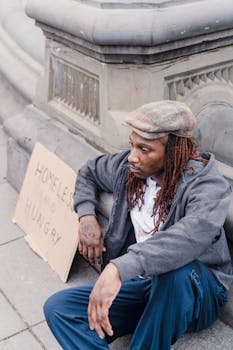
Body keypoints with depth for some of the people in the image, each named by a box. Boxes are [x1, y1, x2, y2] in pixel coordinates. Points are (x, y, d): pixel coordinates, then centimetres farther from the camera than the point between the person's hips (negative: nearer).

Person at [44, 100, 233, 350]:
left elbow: (193, 236, -42)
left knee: (175, 269, -41)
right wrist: (86, 216, 3)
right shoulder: (127, 167, 0)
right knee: (57, 308, -12)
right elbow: (89, 172, 22)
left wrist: (119, 268, -51)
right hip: (140, 282, 6)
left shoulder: (209, 186, -20)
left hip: (197, 294, -5)